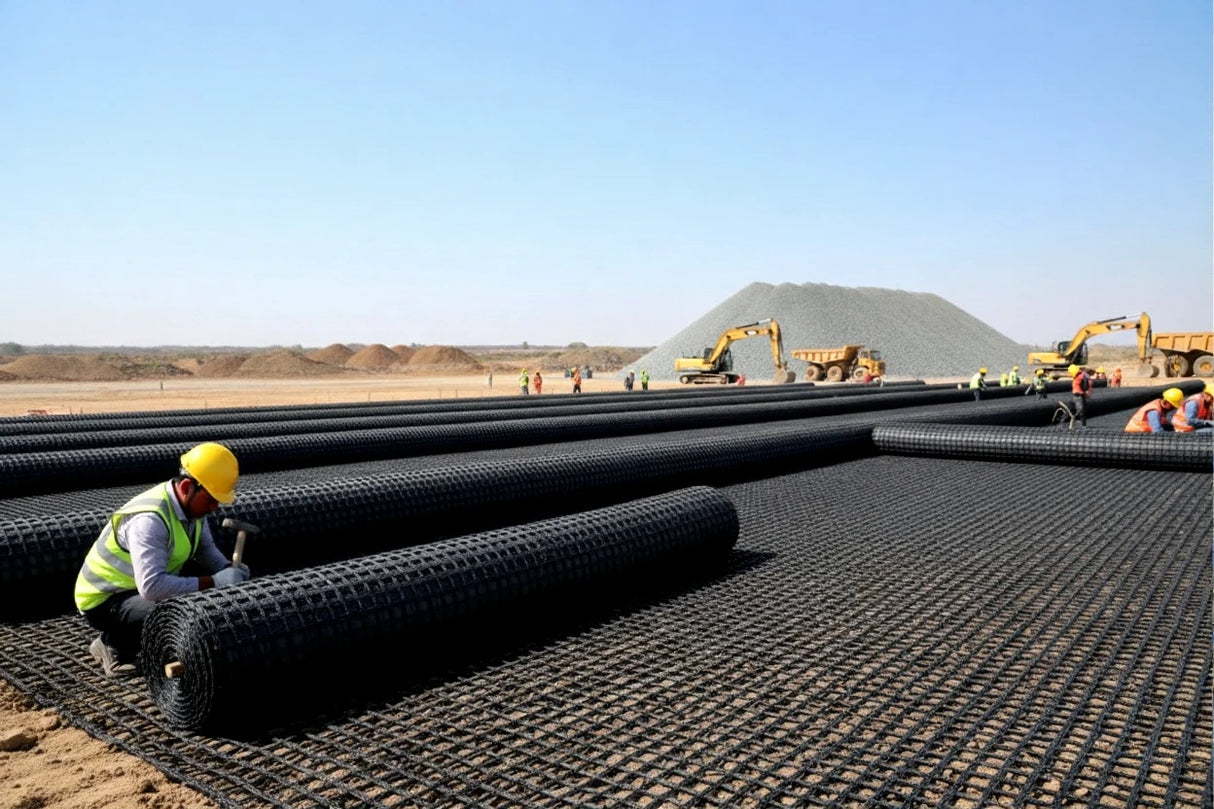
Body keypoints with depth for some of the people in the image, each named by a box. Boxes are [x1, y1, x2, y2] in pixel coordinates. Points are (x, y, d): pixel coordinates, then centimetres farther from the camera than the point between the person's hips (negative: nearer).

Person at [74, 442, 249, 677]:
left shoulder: (192, 504, -6)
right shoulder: (149, 519, -33)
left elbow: (205, 548, 7)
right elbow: (152, 586, -40)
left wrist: (229, 571, -14)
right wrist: (214, 582, -35)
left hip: (140, 590, 9)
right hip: (103, 599, -9)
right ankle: (114, 645, -5)